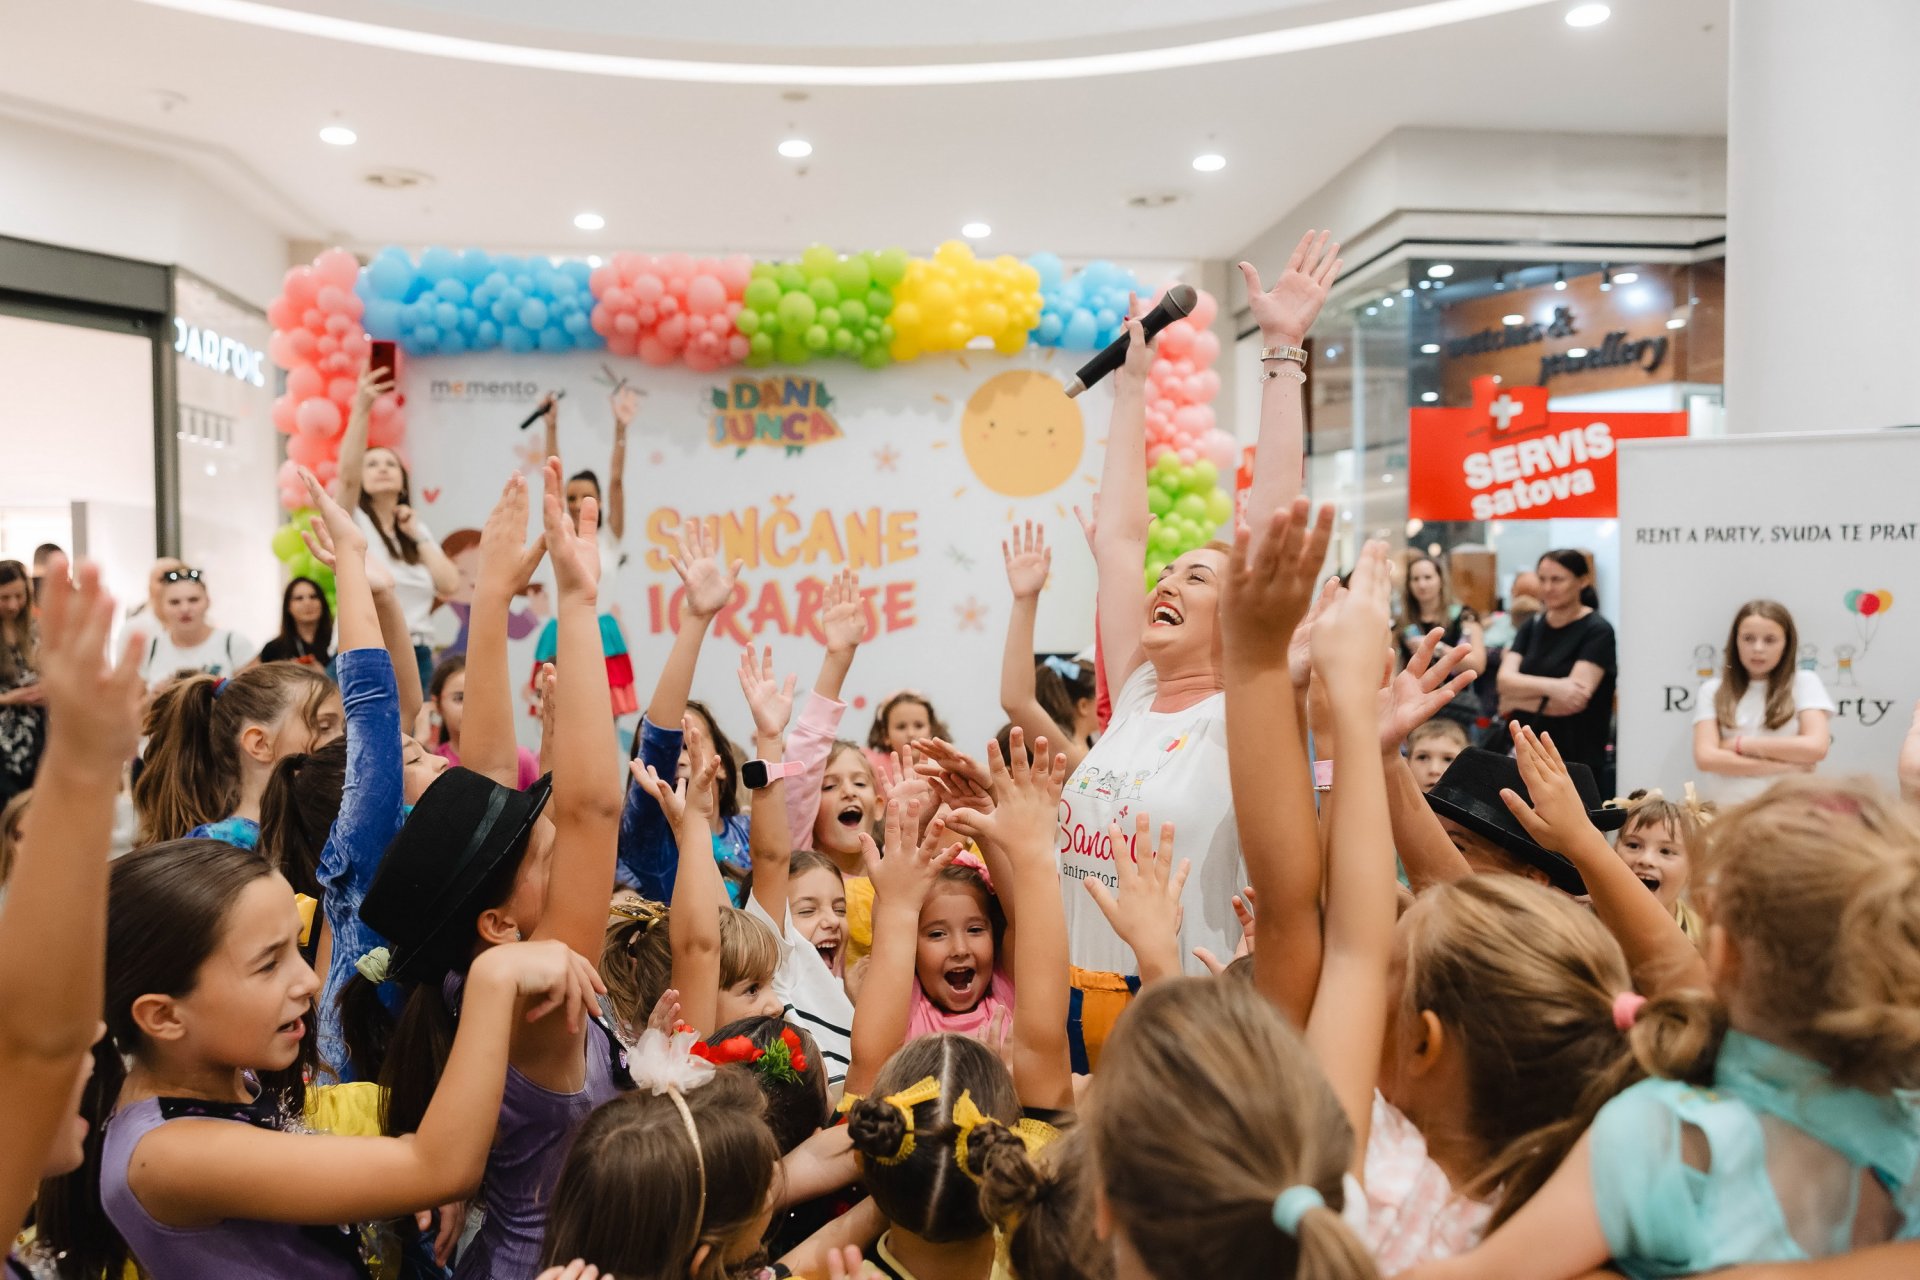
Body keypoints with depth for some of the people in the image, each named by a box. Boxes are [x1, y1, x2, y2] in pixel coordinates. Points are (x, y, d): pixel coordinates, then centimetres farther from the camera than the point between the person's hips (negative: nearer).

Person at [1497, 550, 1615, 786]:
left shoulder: (1597, 630, -5)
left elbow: (1575, 699, -16)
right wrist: (1551, 686, -22)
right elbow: (1504, 681, -5)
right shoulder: (1532, 627, 10)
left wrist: (1516, 701, -7)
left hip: (1579, 759, -4)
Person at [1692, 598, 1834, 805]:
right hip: (1722, 809, 0)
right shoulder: (1713, 690, 6)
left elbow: (1815, 747, -7)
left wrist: (1740, 744, -4)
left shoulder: (1804, 682, 6)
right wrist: (1784, 767, -8)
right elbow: (1705, 757, -5)